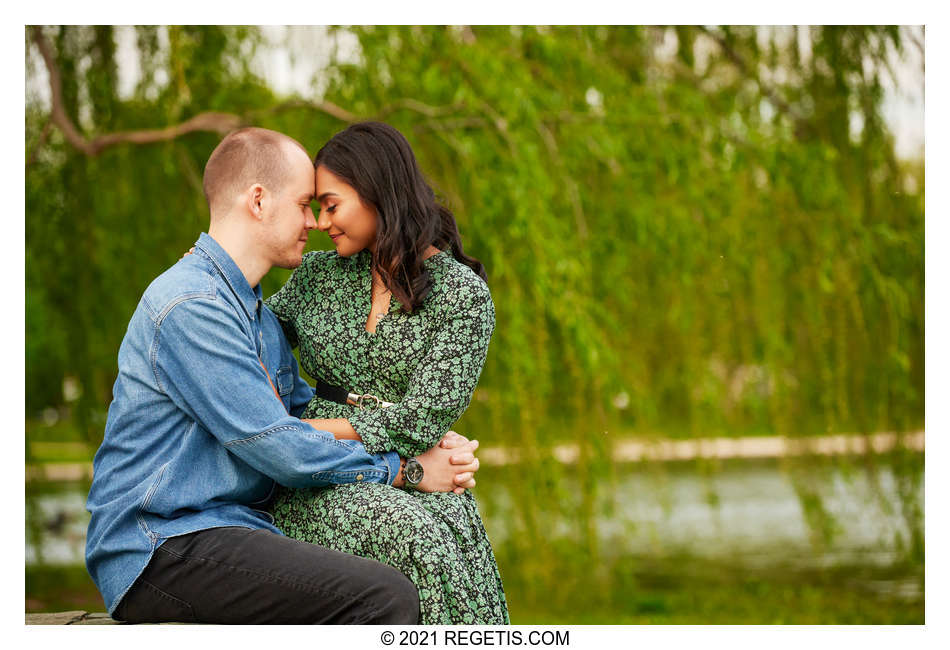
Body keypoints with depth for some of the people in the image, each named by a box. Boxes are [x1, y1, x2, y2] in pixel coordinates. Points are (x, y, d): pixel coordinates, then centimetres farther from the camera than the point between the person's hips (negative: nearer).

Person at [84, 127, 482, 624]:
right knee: (384, 597, -26)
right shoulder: (189, 306, -15)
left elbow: (308, 411, 21)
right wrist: (403, 471, -7)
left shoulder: (257, 312, 20)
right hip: (164, 547, -10)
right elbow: (281, 450, -17)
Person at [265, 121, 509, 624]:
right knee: (406, 534, -35)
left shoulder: (462, 293, 0)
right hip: (322, 488, 1)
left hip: (414, 487, -1)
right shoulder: (318, 275, 13)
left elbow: (422, 418, -10)